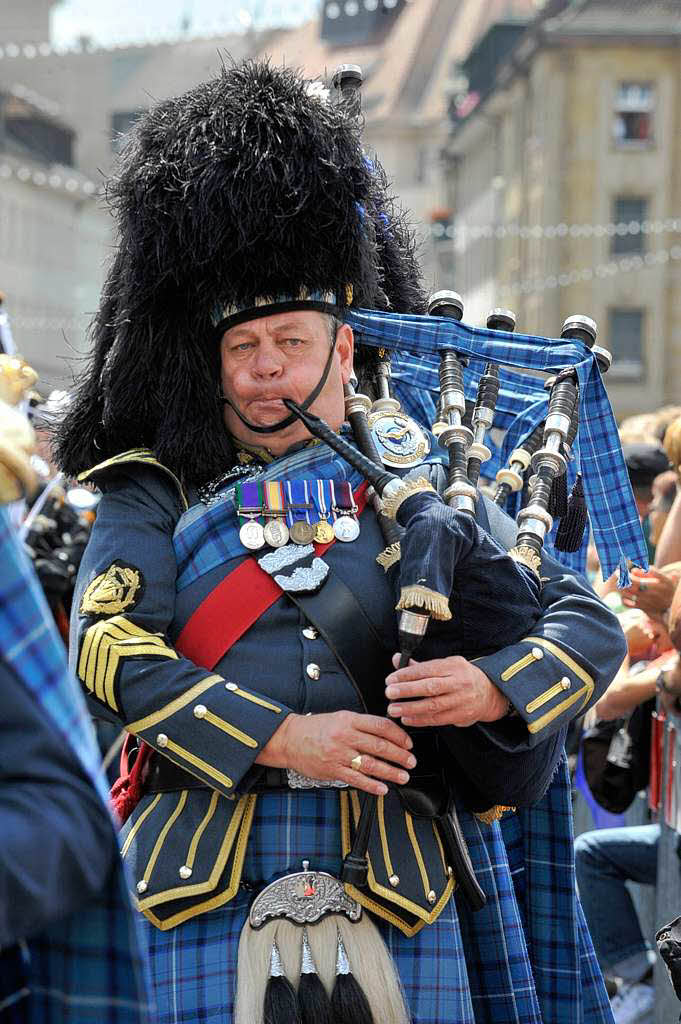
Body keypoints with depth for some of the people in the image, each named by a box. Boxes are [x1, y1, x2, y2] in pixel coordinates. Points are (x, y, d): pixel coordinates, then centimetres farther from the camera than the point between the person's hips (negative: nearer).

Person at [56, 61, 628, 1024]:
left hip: (396, 872, 1)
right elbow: (107, 645, -6)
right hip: (208, 882, -1)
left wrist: (491, 686, -12)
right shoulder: (156, 492, 11)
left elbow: (591, 626, 10)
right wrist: (281, 737, -16)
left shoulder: (421, 483, 14)